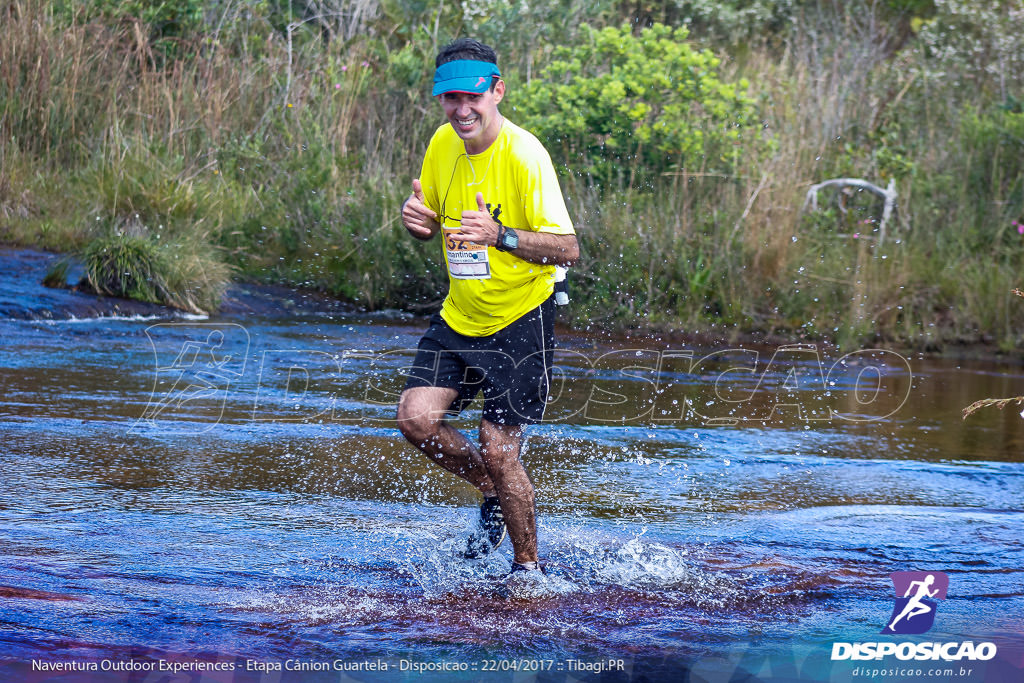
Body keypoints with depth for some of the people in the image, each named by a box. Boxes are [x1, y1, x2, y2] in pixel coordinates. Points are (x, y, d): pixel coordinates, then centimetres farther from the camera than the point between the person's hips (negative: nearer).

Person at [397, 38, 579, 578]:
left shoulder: (524, 156, -20)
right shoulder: (443, 144, 0)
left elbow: (568, 249, -22)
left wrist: (501, 235, -38)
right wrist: (418, 219, -10)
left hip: (521, 319, -6)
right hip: (459, 316, 6)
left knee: (498, 451, -7)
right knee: (416, 418, -9)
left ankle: (529, 569, 14)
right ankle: (494, 495, 18)